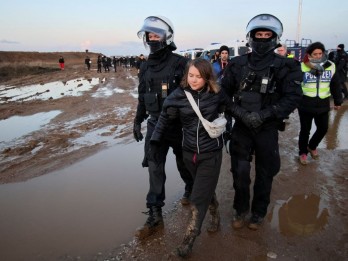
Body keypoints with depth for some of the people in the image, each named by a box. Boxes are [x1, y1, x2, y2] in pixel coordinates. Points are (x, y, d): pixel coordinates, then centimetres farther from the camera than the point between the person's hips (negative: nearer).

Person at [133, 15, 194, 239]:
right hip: (155, 124, 5)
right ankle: (155, 217, 11)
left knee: (184, 164, 15)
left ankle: (191, 189, 46)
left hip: (178, 124, -4)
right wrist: (138, 121, 16)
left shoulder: (179, 63, -12)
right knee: (154, 168, 1)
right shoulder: (146, 66, 8)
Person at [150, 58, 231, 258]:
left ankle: (190, 238, 17)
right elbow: (165, 120, -1)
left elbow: (229, 108, 12)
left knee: (199, 197, -1)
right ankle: (215, 215, 48)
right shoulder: (178, 96, -9)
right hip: (189, 152, 2)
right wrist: (155, 142, -8)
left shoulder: (216, 94, -9)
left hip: (211, 153, -2)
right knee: (206, 189, 19)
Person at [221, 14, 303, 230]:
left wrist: (263, 115, -22)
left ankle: (259, 212, 34)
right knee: (240, 171, 5)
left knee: (264, 173, 12)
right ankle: (241, 210, 29)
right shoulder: (237, 64, -1)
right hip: (241, 127, 1)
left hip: (268, 129, -1)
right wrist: (238, 111, -15)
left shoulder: (285, 66, -7)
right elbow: (224, 92, 2)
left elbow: (293, 98, -12)